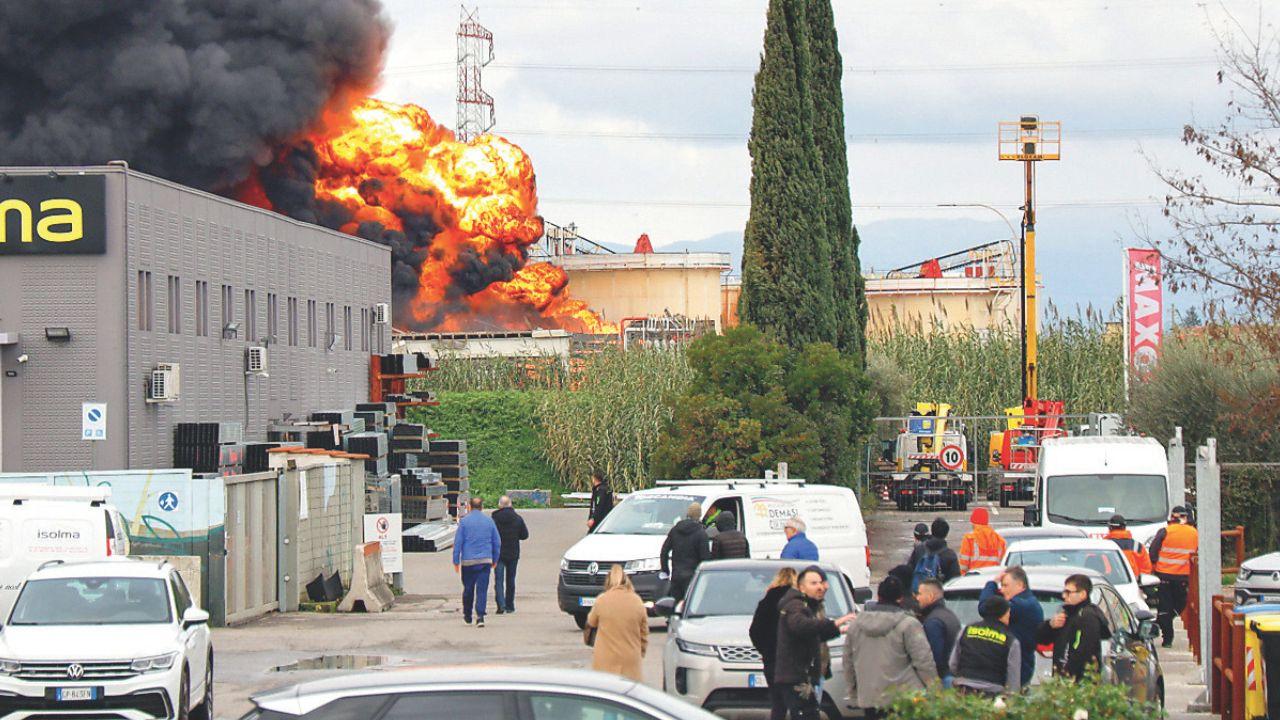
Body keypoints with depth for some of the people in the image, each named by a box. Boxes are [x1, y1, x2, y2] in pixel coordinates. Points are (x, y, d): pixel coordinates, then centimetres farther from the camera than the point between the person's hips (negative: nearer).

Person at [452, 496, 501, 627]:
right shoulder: (489, 521, 6)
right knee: (482, 589, -2)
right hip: (485, 560, 1)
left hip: (468, 561, -1)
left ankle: (467, 616, 23)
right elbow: (497, 542, 10)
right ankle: (480, 617, -12)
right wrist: (495, 560, 20)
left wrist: (456, 561, 1)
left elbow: (458, 542, -4)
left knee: (468, 589, 12)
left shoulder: (464, 521, -2)